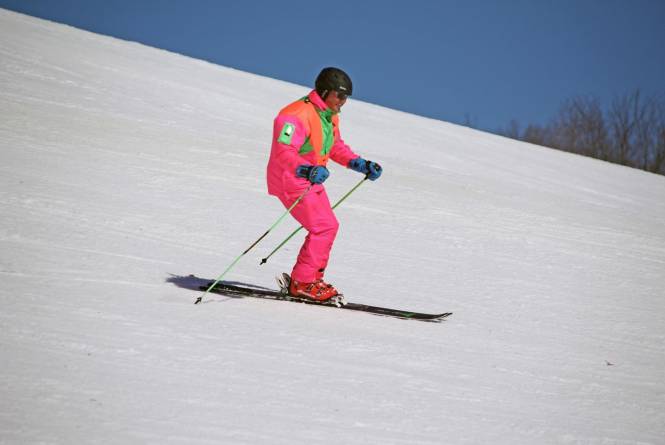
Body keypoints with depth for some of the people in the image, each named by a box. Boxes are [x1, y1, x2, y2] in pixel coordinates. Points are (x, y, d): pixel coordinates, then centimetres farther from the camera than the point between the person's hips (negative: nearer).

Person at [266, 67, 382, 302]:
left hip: (311, 180, 10)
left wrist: (360, 164, 12)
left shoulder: (330, 117, 9)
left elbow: (336, 147, 24)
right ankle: (302, 283, -8)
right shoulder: (299, 115, -23)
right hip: (291, 181, -10)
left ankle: (309, 278, 24)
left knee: (329, 227, 14)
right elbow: (283, 152, -32)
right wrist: (306, 170, -47)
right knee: (324, 227, -15)